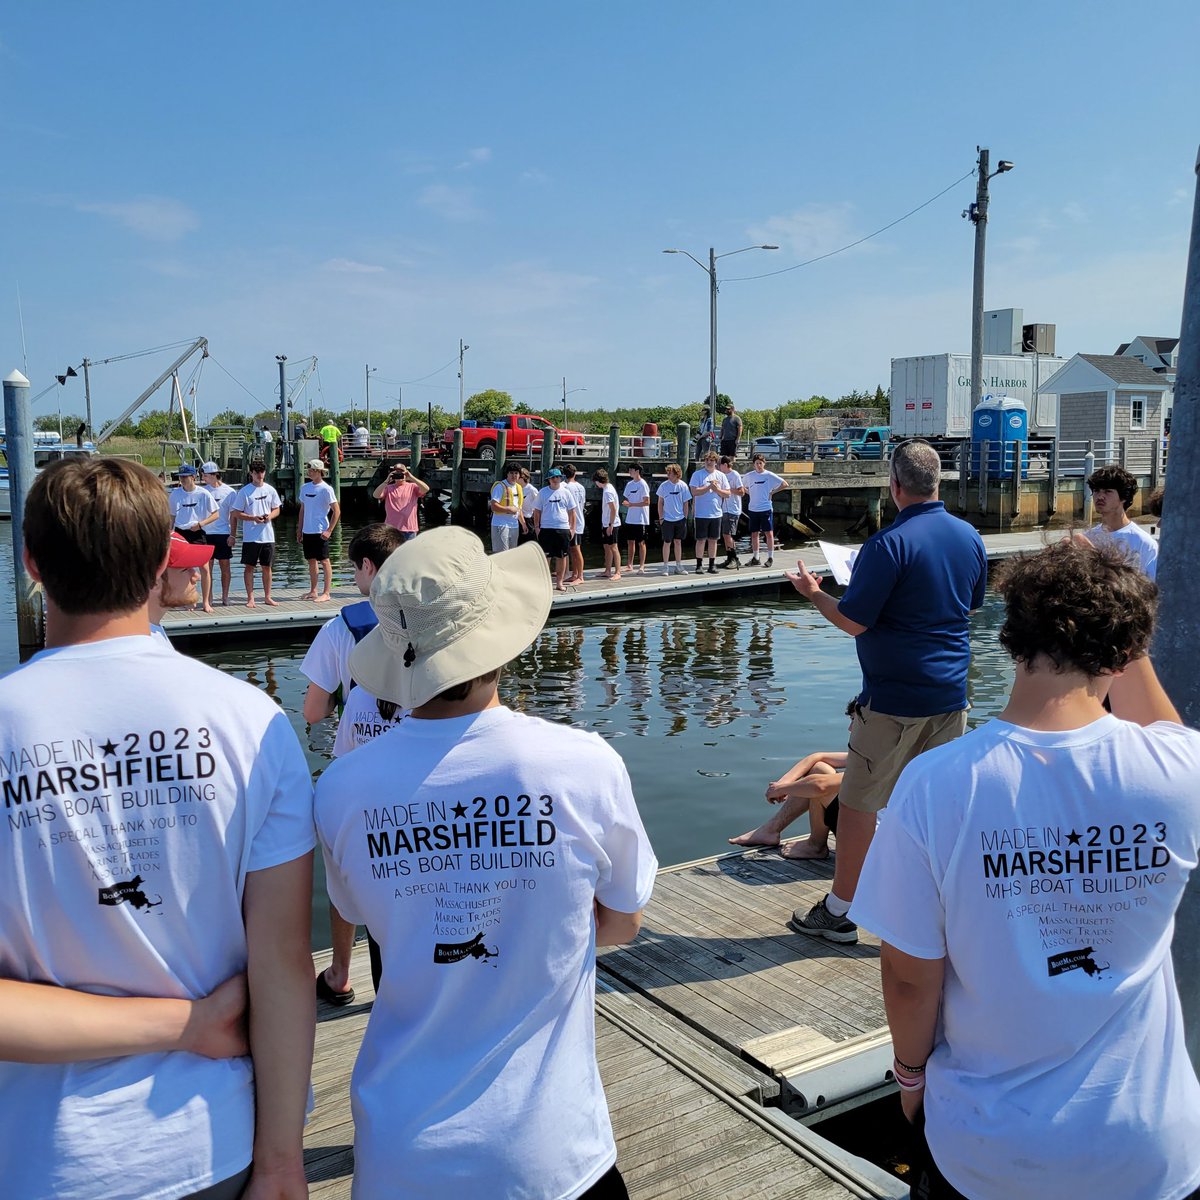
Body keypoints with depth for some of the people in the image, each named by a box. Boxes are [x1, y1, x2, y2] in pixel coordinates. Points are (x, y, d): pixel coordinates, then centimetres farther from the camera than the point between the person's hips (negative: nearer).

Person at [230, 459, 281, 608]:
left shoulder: (270, 490, 7)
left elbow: (276, 509, 14)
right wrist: (253, 518, -16)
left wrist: (270, 516, -9)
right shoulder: (244, 491, -4)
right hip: (250, 537, -3)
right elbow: (236, 513, -3)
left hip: (268, 536, 3)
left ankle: (267, 597, 18)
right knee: (249, 567, 0)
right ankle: (250, 598, 6)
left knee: (267, 567, 9)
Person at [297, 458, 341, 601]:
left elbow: (337, 511, -10)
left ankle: (326, 593, 1)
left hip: (320, 531, -7)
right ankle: (313, 591, 20)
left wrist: (329, 530, -15)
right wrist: (300, 529, 14)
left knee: (324, 561, -2)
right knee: (311, 561, 12)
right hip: (307, 531, 7)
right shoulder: (305, 488, 10)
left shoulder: (326, 489, -9)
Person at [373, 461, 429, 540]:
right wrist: (387, 481, -16)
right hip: (391, 529, 1)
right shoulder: (388, 488, 8)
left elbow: (426, 489, -12)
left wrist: (411, 477, -20)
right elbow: (376, 495, -8)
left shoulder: (412, 487, 5)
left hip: (409, 529, -1)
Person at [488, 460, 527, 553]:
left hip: (514, 525, 8)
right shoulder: (500, 486, -8)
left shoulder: (519, 488, 17)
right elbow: (493, 506, -16)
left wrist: (523, 523, 20)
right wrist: (508, 509, -18)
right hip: (501, 525, -8)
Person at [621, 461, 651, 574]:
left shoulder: (643, 485, -10)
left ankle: (641, 566, 2)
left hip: (641, 519, -7)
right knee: (630, 542, 9)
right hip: (630, 518, 7)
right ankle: (630, 565, 15)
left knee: (641, 542, -1)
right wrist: (625, 502, -6)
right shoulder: (629, 484, 11)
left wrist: (631, 504, -19)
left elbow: (647, 502, -15)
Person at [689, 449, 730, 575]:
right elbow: (694, 491, -13)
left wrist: (716, 489, -9)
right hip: (701, 514, -3)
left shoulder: (720, 476, 8)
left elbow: (727, 494, 7)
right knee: (701, 539, -1)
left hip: (716, 513, 3)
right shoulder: (697, 474, -2)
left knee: (713, 540, 8)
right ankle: (699, 564, 5)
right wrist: (709, 487, -15)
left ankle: (712, 564, 15)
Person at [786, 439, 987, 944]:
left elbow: (853, 622, -16)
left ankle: (837, 912, 17)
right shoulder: (969, 537, 5)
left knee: (859, 806, 6)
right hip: (951, 694, 7)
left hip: (893, 700, -6)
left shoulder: (889, 544, -17)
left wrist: (814, 592, 1)